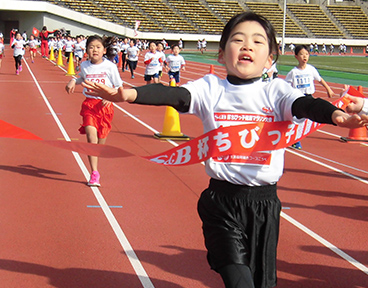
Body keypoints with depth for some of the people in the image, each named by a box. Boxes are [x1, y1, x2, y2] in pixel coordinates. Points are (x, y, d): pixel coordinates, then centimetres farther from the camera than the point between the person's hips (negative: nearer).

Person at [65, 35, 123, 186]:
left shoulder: (110, 66, -5)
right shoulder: (84, 65, 5)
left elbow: (119, 87, 2)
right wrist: (73, 81, 10)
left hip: (104, 105, -1)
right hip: (89, 104, 1)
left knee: (101, 139, 7)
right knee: (91, 137, -15)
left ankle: (95, 166, 34)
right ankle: (94, 174, -12)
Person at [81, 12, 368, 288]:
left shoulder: (276, 91, 0)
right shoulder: (210, 88, 1)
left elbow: (303, 104, -18)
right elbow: (173, 95, -13)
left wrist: (335, 114, -40)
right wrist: (129, 94, -30)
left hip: (264, 202, 1)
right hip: (221, 200, -1)